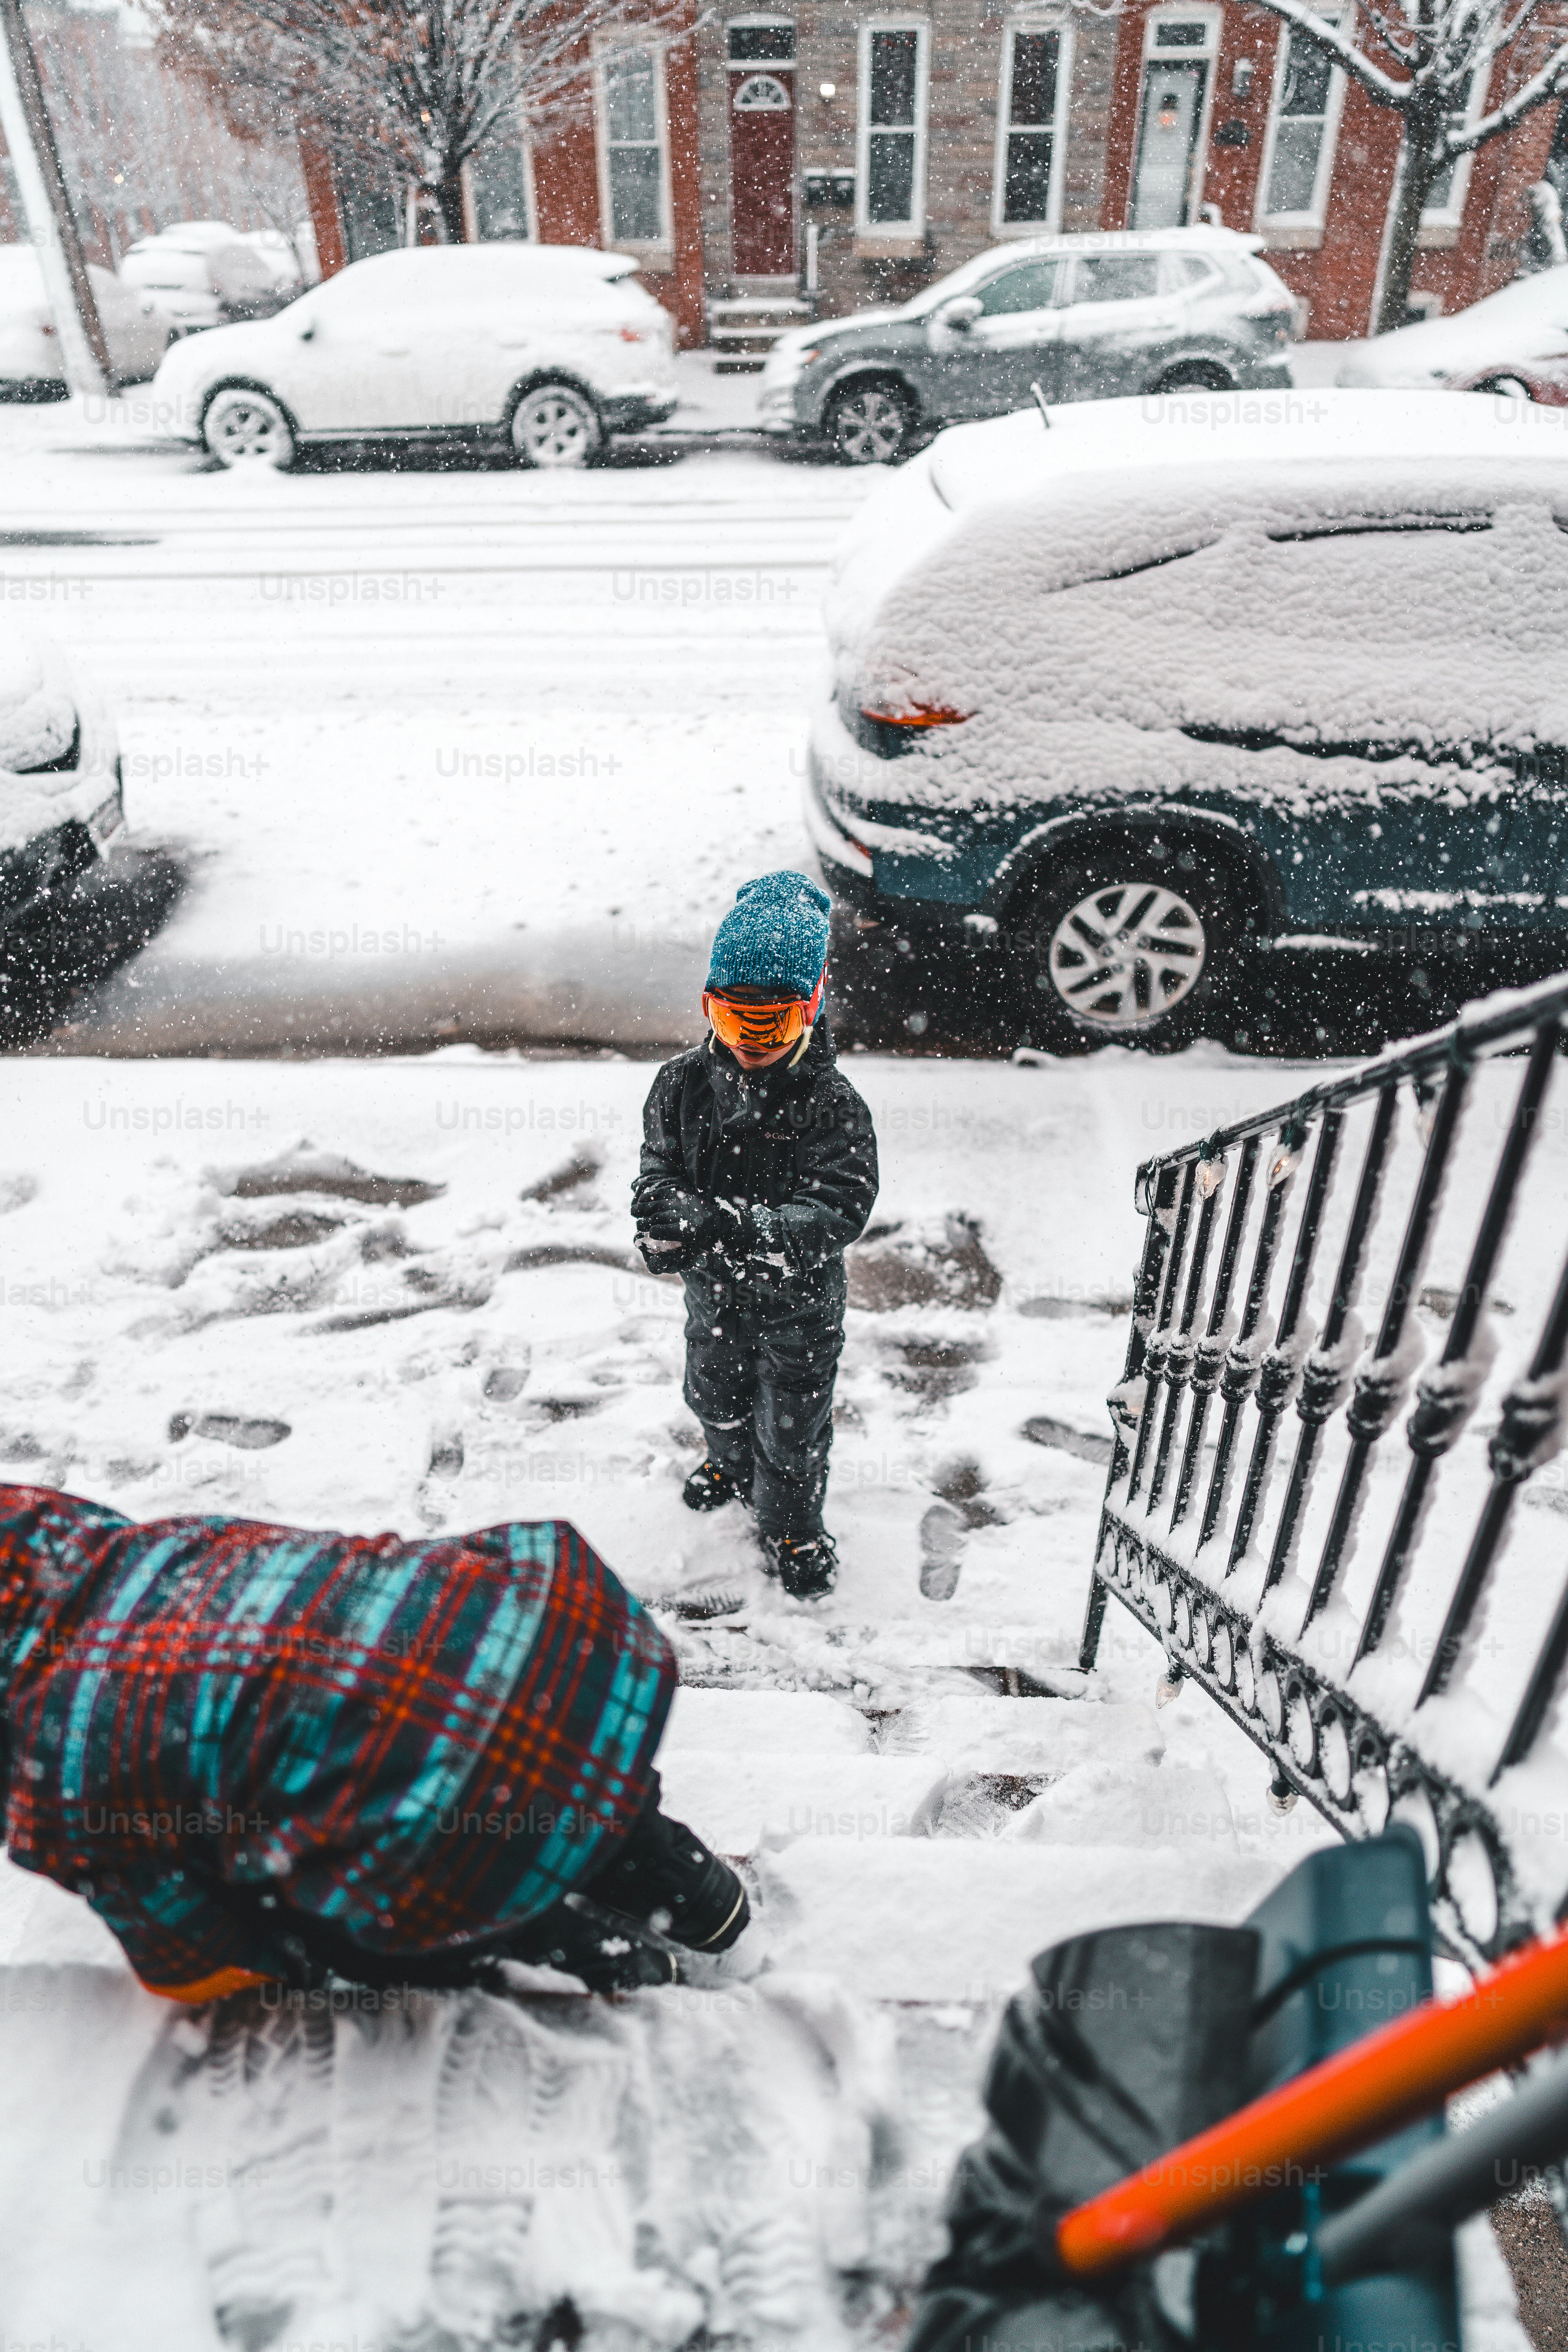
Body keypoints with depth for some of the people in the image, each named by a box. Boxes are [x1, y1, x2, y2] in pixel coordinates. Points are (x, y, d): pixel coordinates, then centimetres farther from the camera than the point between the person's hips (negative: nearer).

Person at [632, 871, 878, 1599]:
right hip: (713, 1293, 4)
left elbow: (836, 1211, -33)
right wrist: (668, 1217, -35)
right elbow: (658, 1166, -9)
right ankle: (732, 1464, 63)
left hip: (798, 1303, -4)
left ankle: (791, 1528, 43)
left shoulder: (832, 1104, -25)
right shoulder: (684, 1083, -13)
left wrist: (729, 1223, -47)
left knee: (792, 1430, 16)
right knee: (716, 1397, 30)